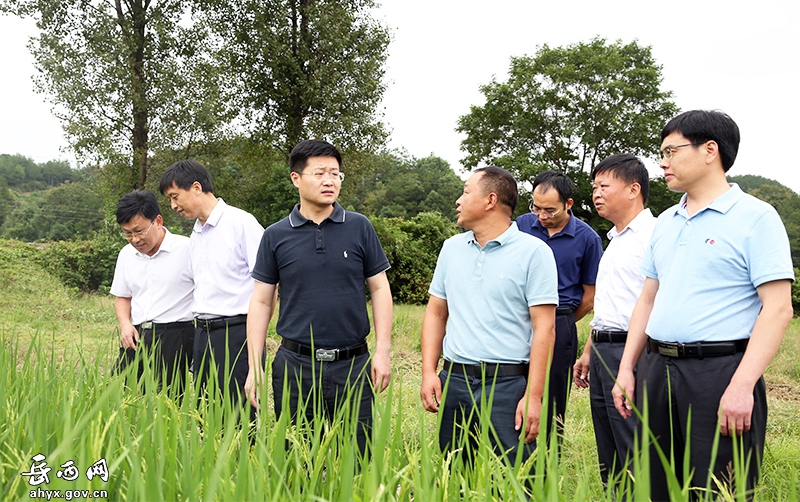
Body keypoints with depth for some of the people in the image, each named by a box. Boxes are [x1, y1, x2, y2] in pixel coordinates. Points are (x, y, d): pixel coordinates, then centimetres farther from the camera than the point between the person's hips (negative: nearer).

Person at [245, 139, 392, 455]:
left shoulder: (360, 228, 3)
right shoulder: (276, 236, 2)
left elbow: (379, 289, 5)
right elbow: (261, 301, 4)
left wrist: (382, 351, -3)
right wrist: (254, 367, -1)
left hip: (352, 366, 0)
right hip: (295, 366, 0)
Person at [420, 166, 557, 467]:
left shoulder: (533, 252, -5)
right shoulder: (452, 248, 12)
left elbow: (544, 328, -9)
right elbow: (435, 313, 15)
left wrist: (533, 397, -15)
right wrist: (429, 372, 3)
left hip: (507, 384, -5)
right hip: (453, 381, 5)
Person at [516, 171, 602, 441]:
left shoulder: (587, 239, -3)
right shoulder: (522, 225, 4)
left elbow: (589, 298, 4)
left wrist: (559, 324, 9)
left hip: (558, 328, -2)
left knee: (550, 406, 4)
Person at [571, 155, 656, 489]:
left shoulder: (653, 234, -10)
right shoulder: (614, 241, 20)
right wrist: (589, 352, 26)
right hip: (602, 352, 10)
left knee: (634, 460, -7)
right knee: (609, 461, 14)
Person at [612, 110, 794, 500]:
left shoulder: (755, 218, -6)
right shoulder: (665, 222, 15)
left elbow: (778, 309, -13)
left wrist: (741, 387, -20)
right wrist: (627, 368, 12)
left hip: (718, 372, -7)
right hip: (656, 371, 7)